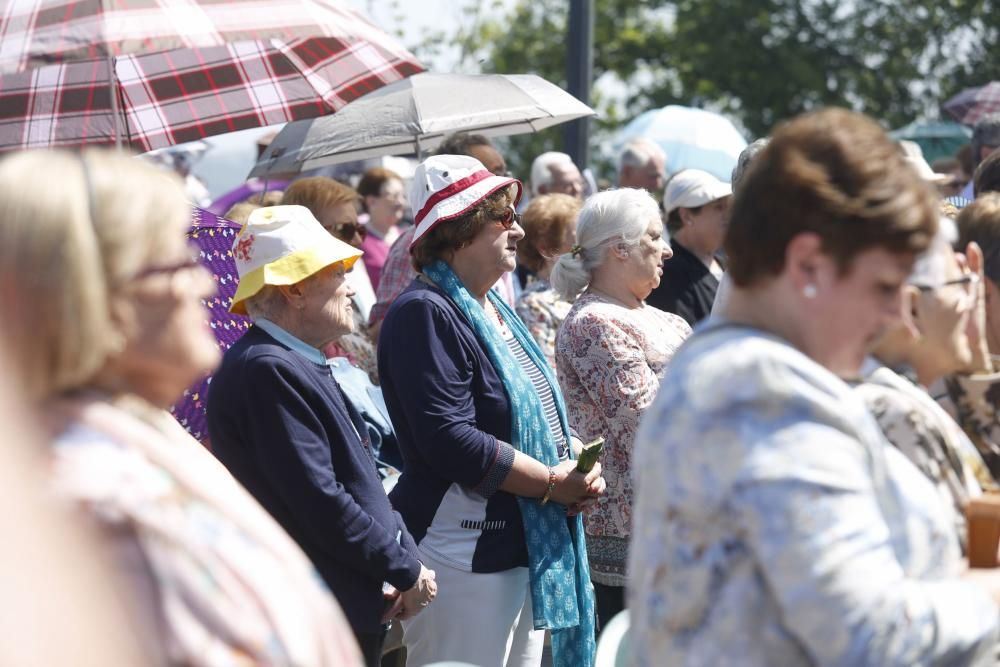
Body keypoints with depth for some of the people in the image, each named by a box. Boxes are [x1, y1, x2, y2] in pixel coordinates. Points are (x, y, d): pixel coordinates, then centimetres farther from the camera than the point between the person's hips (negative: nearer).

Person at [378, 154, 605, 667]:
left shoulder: (496, 312, 16)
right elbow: (451, 442, -24)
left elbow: (538, 418, 24)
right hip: (464, 561, -10)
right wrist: (553, 484, -17)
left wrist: (579, 472, 2)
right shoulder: (425, 313, -16)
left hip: (529, 552, 10)